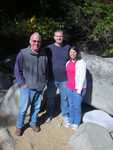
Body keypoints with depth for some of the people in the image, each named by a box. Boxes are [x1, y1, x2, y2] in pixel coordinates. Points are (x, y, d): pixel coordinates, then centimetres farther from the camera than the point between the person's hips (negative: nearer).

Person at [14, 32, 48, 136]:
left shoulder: (44, 55, 0)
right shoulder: (23, 53, -12)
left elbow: (46, 70, 14)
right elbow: (17, 70, -7)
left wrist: (44, 82, 11)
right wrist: (22, 83, -10)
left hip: (39, 87, 4)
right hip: (27, 87, -3)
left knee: (36, 107, 16)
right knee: (23, 108, 4)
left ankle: (34, 123, 38)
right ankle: (19, 126, 25)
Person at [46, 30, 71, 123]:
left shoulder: (68, 47, 0)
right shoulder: (49, 48, -2)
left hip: (64, 79, 0)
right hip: (52, 78, 0)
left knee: (64, 97, 12)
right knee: (51, 97, 13)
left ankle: (65, 114, 31)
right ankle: (50, 114, 32)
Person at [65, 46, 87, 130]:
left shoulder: (81, 63, -10)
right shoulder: (68, 62, 8)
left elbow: (82, 77, -13)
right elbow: (67, 75, 10)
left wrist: (79, 90, -15)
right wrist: (67, 86, 7)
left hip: (78, 89, -5)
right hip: (69, 88, 5)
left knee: (77, 106, 4)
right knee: (71, 105, 14)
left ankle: (76, 123, 19)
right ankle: (71, 121, 28)